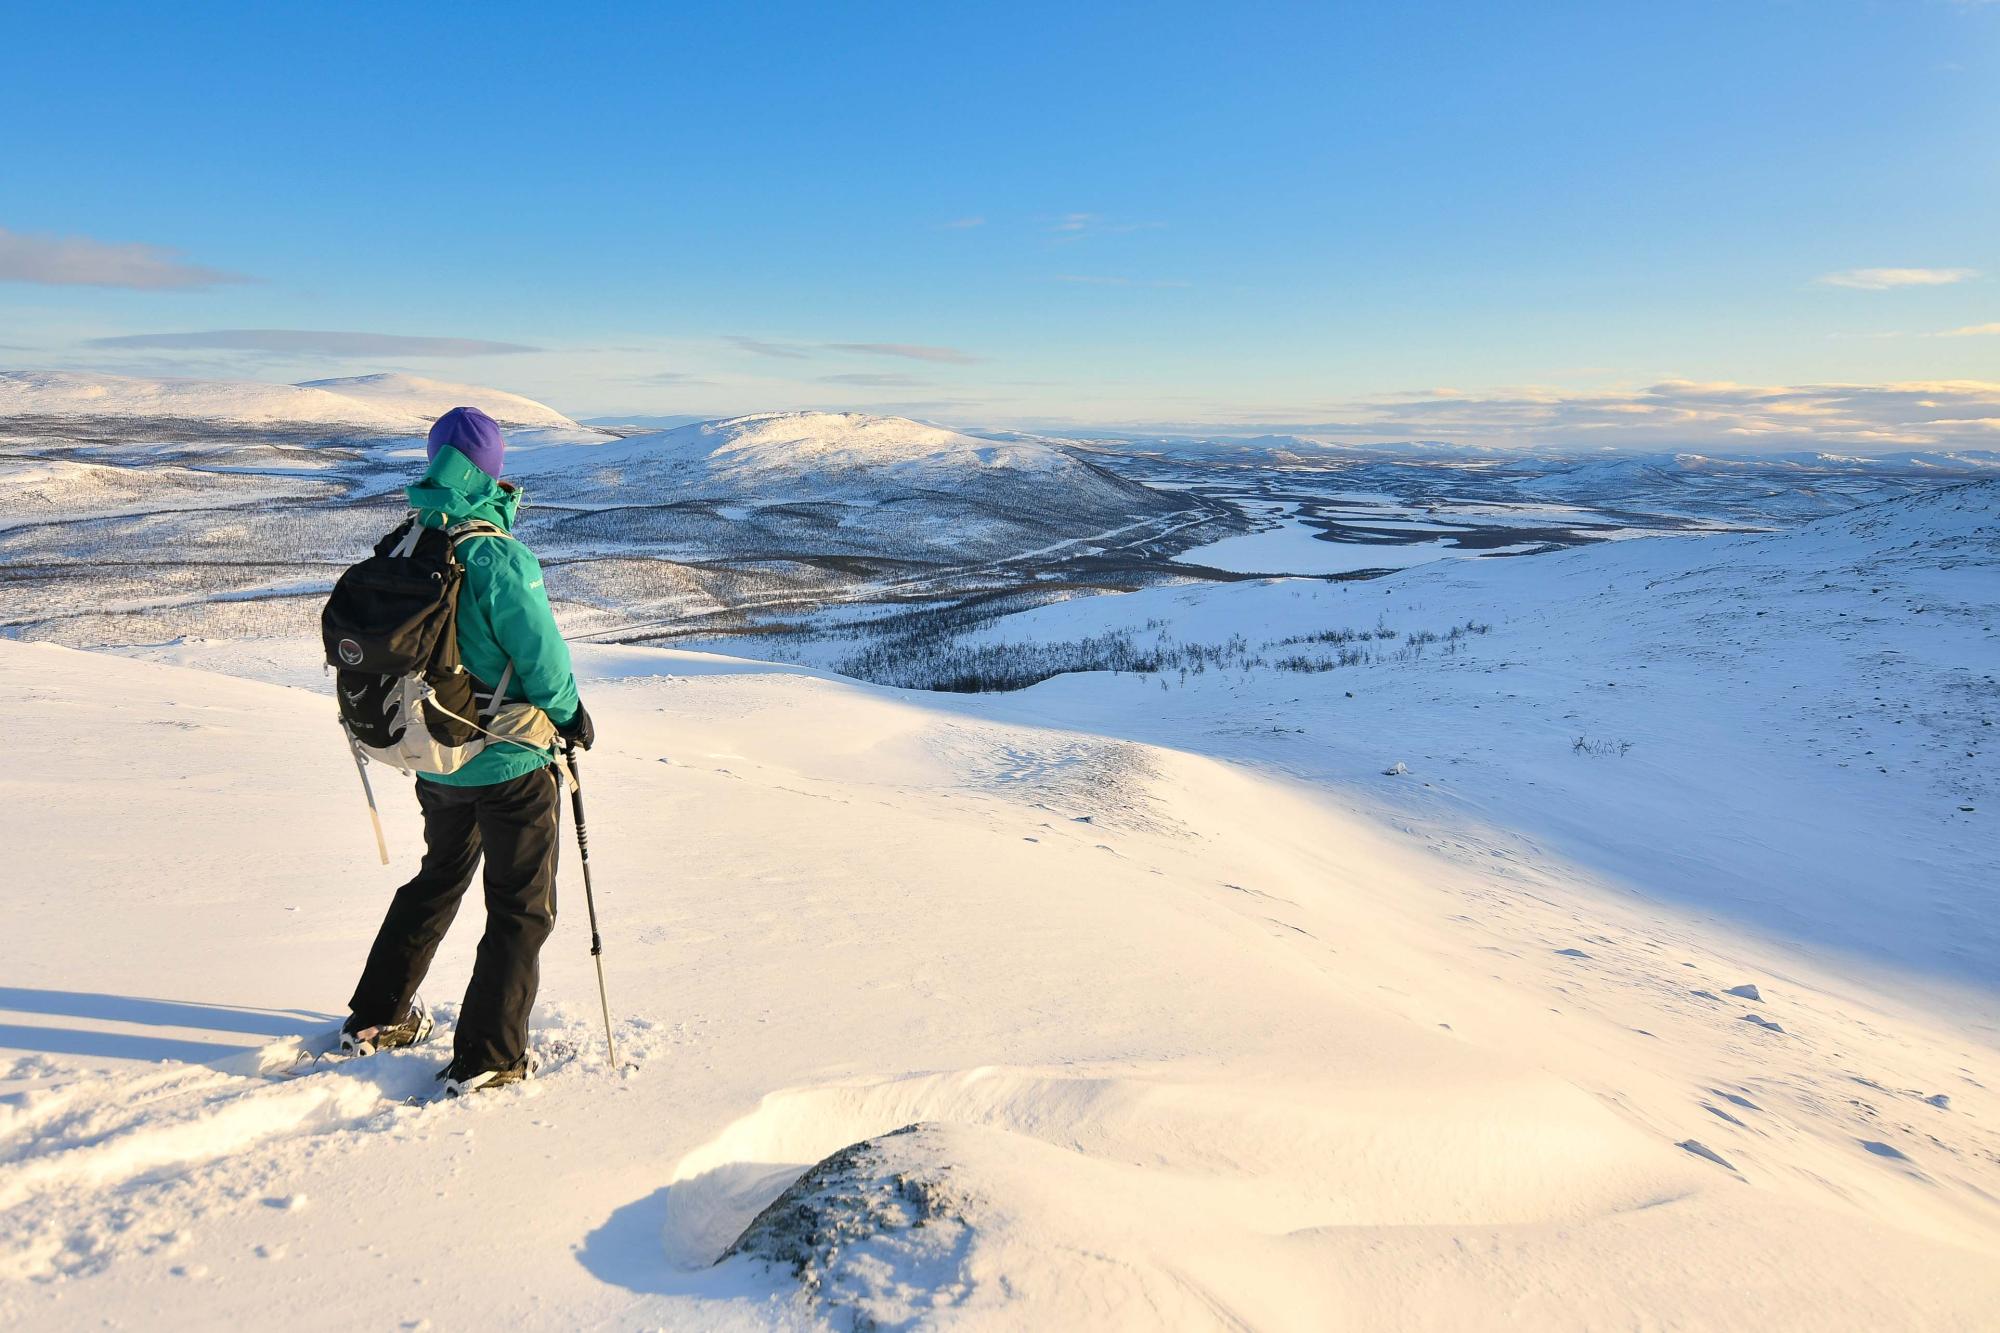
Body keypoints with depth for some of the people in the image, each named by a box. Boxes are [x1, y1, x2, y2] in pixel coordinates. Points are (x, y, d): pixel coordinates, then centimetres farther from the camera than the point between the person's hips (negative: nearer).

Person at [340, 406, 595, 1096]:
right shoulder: (501, 559, -23)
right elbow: (542, 656, -21)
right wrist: (570, 715, -2)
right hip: (510, 762, -7)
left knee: (439, 878, 28)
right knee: (522, 908, 8)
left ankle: (375, 1017, 38)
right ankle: (485, 1057, 12)